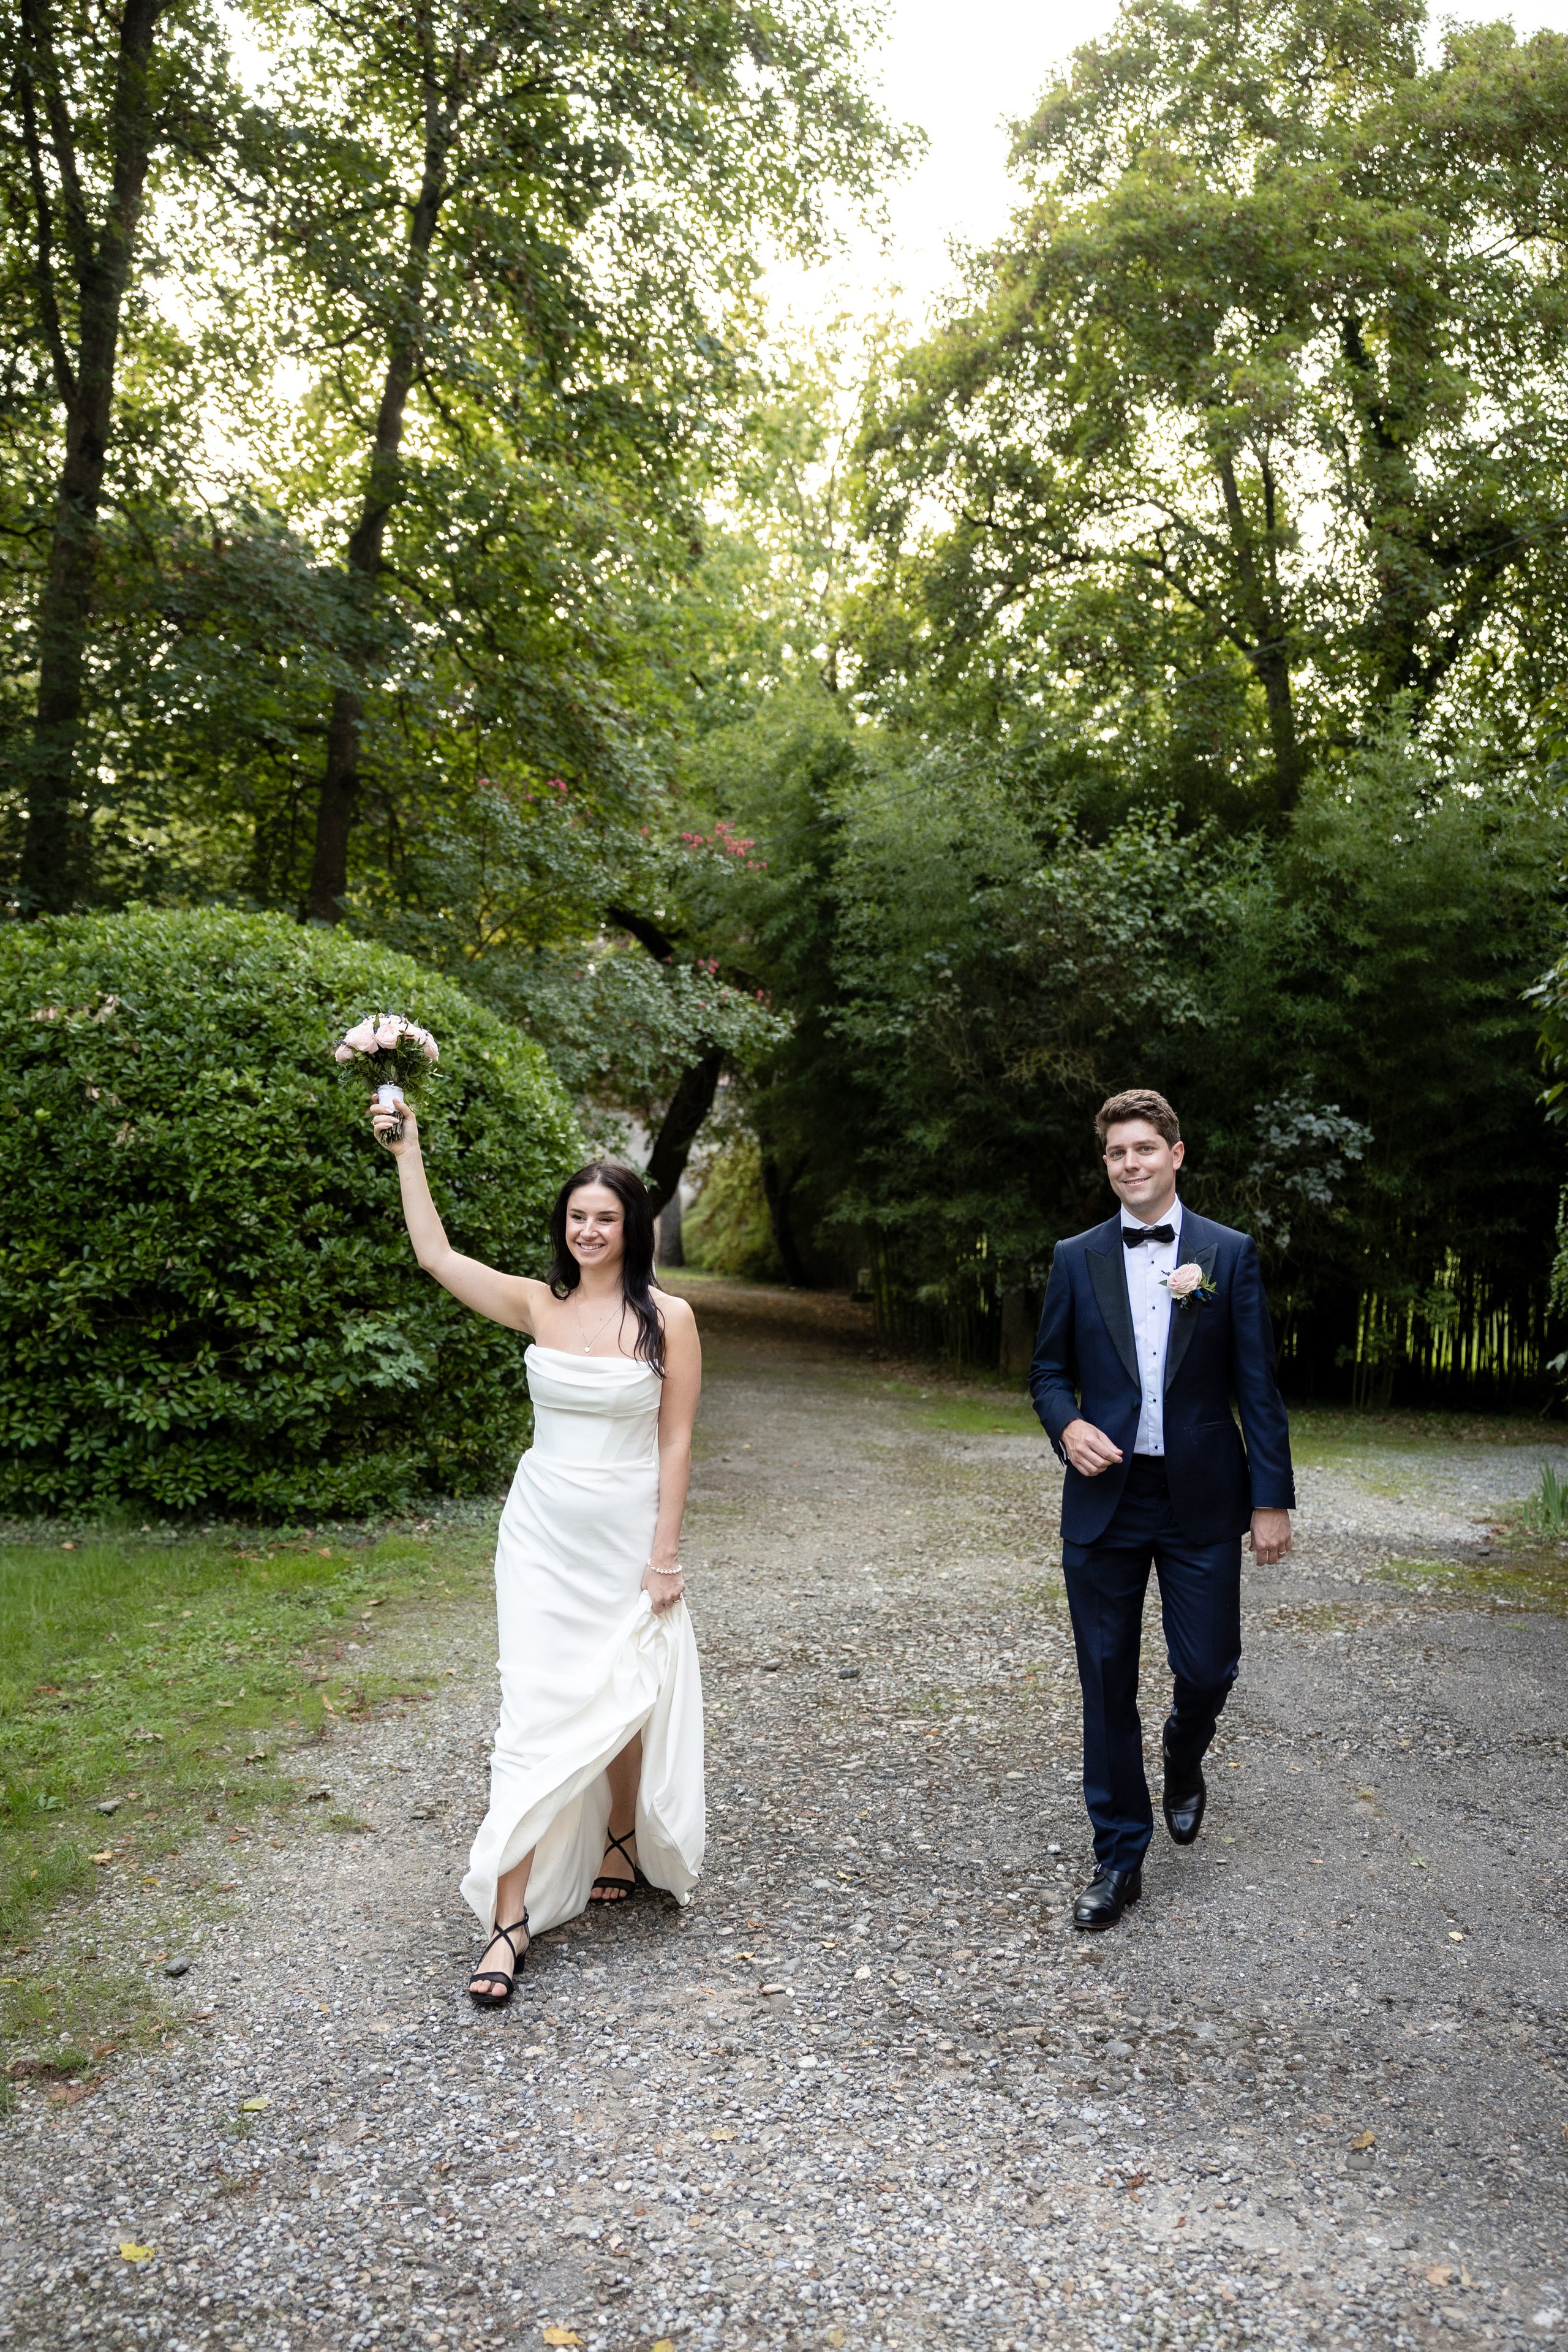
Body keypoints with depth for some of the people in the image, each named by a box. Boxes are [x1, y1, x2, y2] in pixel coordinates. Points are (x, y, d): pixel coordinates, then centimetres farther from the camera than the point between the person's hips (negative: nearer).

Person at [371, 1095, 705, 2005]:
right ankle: (512, 1915, -1)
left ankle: (622, 1842, 38)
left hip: (629, 1534, -1)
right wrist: (409, 1152, -1)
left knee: (628, 1698, 11)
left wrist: (665, 1549, -8)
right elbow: (436, 1255, 0)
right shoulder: (540, 1305, 0)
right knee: (536, 1707, -3)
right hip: (543, 1530, 1)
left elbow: (676, 1441, -6)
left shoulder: (668, 1317, -7)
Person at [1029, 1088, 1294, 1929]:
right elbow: (1049, 1370, 10)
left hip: (1200, 1499, -1)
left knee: (1208, 1668, 2)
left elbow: (1258, 1384, -1)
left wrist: (1272, 1499, -5)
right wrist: (1067, 1426, -12)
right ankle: (1119, 1856, 21)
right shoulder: (1076, 1259, 5)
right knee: (1107, 1681, 6)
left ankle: (1183, 1756, 38)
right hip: (1104, 1500, 1)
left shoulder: (1229, 1253, 0)